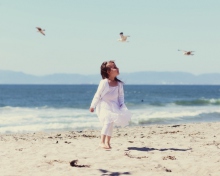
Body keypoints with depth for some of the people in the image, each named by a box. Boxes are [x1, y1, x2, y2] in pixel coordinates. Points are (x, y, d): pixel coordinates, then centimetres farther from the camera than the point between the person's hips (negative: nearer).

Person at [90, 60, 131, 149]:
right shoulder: (104, 82, -18)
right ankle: (102, 142, -25)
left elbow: (121, 95, 10)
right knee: (108, 121, -22)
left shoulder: (119, 83, -1)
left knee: (111, 123, 11)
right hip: (104, 106, -7)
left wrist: (121, 105, -2)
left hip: (114, 106, 7)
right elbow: (98, 95, -13)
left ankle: (107, 142, 24)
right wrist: (93, 106, -9)